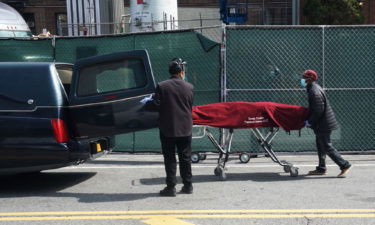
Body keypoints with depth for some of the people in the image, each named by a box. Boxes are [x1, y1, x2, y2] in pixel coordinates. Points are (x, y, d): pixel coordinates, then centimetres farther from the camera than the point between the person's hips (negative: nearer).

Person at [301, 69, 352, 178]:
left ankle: (345, 165, -1)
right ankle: (321, 168, 25)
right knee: (321, 146, 16)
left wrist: (309, 122, -14)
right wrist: (309, 120, 18)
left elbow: (318, 111, -25)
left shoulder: (314, 92, -22)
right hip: (322, 124, 11)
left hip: (323, 124, -11)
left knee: (327, 146, -6)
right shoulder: (313, 88, 11)